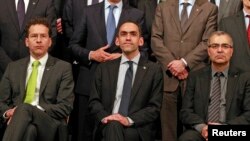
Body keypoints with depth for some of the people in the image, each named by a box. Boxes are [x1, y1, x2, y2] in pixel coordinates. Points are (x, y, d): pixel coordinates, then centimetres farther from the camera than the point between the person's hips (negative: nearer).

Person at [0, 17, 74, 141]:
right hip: (18, 122, 2)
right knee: (29, 129, -38)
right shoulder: (13, 67, 21)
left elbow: (65, 107, 0)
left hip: (48, 124, -1)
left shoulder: (63, 68, 9)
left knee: (24, 109, -36)